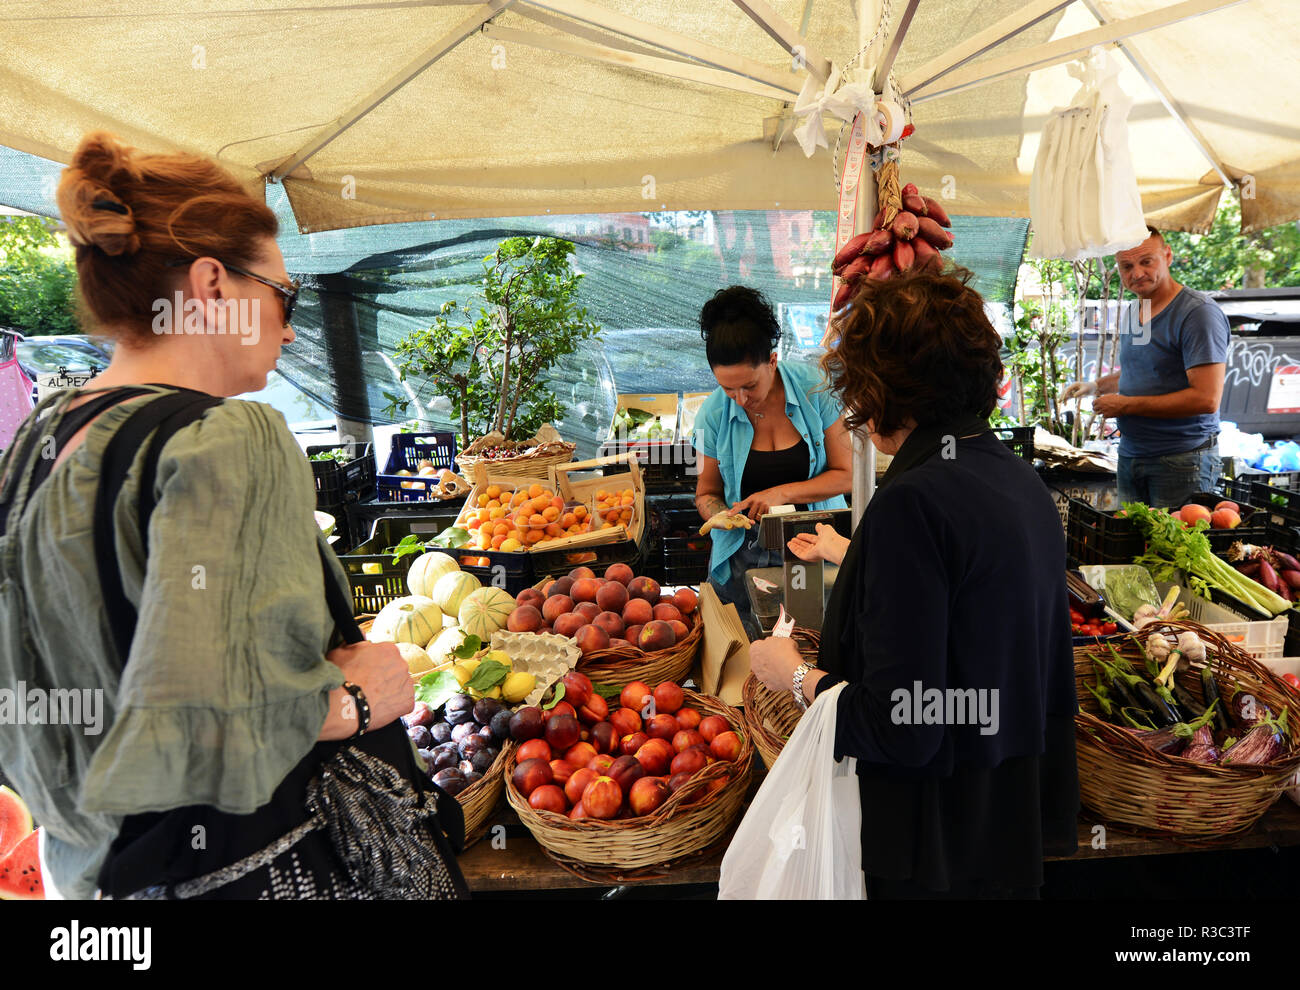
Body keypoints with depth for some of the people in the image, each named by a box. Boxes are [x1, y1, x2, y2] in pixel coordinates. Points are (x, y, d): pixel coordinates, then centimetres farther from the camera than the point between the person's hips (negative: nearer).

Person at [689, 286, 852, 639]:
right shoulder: (713, 413, -4)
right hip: (743, 554, 1)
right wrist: (719, 515, -15)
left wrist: (784, 493, -17)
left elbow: (845, 475, -3)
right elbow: (706, 493, 7)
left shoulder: (814, 389, -8)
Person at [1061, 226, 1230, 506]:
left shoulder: (1199, 312, -15)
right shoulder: (1136, 312, 12)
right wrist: (1097, 386, 12)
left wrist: (1126, 405, -18)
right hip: (1129, 457, 8)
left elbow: (1207, 399, -22)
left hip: (1181, 462, -8)